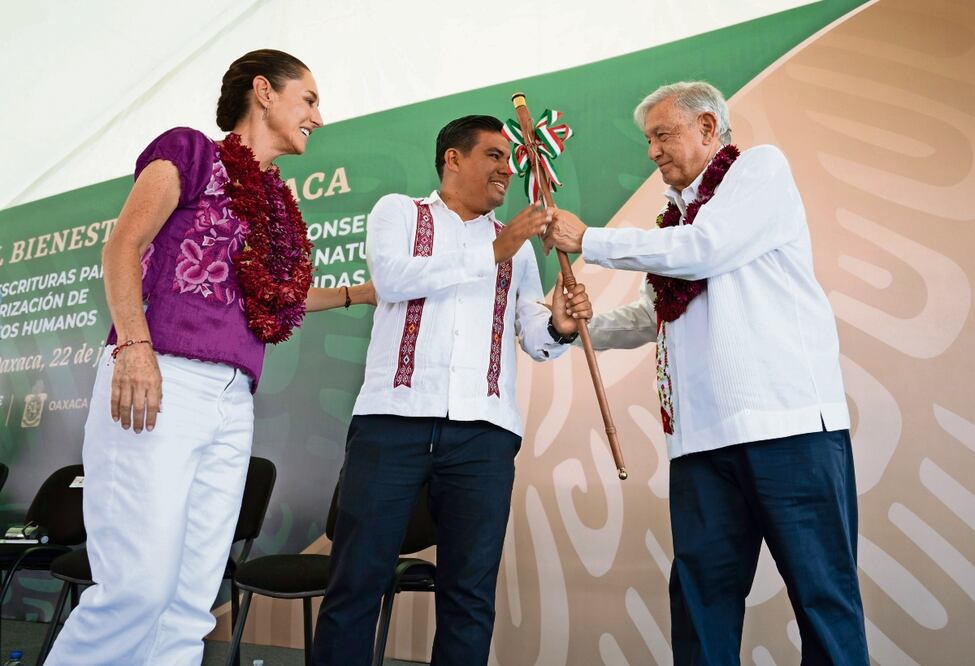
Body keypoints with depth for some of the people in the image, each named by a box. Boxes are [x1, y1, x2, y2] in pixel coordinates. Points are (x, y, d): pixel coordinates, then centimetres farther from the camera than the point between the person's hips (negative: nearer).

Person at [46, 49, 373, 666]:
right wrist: (134, 345, -18)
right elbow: (123, 246, -3)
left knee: (192, 604, 3)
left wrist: (359, 293, 34)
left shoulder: (277, 203, 24)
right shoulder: (192, 150, 7)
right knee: (138, 586, -14)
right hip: (161, 381, -6)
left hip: (233, 404, 7)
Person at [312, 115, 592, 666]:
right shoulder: (399, 211, 13)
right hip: (395, 415, -2)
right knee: (357, 580, -1)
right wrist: (491, 254, -8)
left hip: (484, 430, 3)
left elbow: (533, 337, 15)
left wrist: (559, 327, -8)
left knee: (471, 593, 4)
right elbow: (391, 278, -7)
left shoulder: (517, 243, 21)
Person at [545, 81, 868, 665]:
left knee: (822, 589, -2)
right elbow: (652, 316, 30)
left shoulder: (761, 167, 5)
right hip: (703, 434, 6)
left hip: (789, 419, -6)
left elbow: (705, 249, -11)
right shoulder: (677, 217, 23)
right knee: (701, 588, 5)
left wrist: (587, 240, -3)